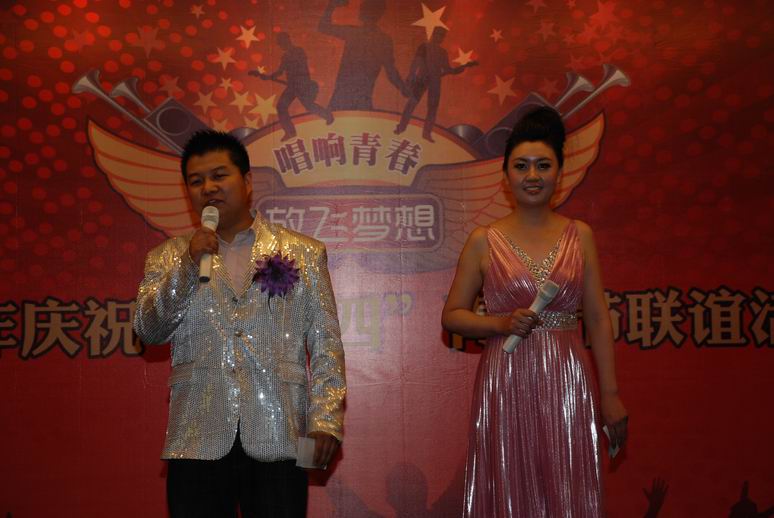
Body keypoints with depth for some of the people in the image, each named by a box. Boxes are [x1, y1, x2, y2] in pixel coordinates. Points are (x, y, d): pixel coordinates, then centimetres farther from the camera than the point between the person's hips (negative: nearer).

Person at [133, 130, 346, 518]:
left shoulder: (304, 254, 10)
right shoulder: (168, 258, 13)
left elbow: (325, 344, 5)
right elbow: (149, 331, 1)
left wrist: (325, 420, -6)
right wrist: (188, 265, -10)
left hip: (278, 441, -1)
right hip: (197, 442, 1)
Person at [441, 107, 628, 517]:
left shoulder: (580, 236, 6)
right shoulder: (484, 241, 2)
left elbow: (598, 319, 5)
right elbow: (452, 315, 6)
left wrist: (610, 394, 0)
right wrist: (502, 323, -12)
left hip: (567, 382, 1)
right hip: (505, 384, -1)